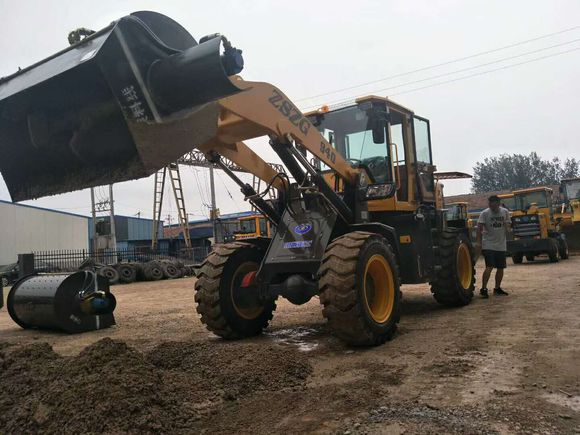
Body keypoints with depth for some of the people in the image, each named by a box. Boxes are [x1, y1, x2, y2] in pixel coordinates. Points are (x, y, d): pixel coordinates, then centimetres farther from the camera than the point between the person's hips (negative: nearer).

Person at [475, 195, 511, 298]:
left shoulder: (505, 212, 4)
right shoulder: (485, 213, -7)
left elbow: (507, 227, 12)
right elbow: (479, 228, -11)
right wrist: (478, 242, -17)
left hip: (501, 245, 5)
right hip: (488, 244, -5)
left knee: (500, 267, 11)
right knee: (489, 267, -15)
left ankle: (497, 288, 26)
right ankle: (483, 289, -10)